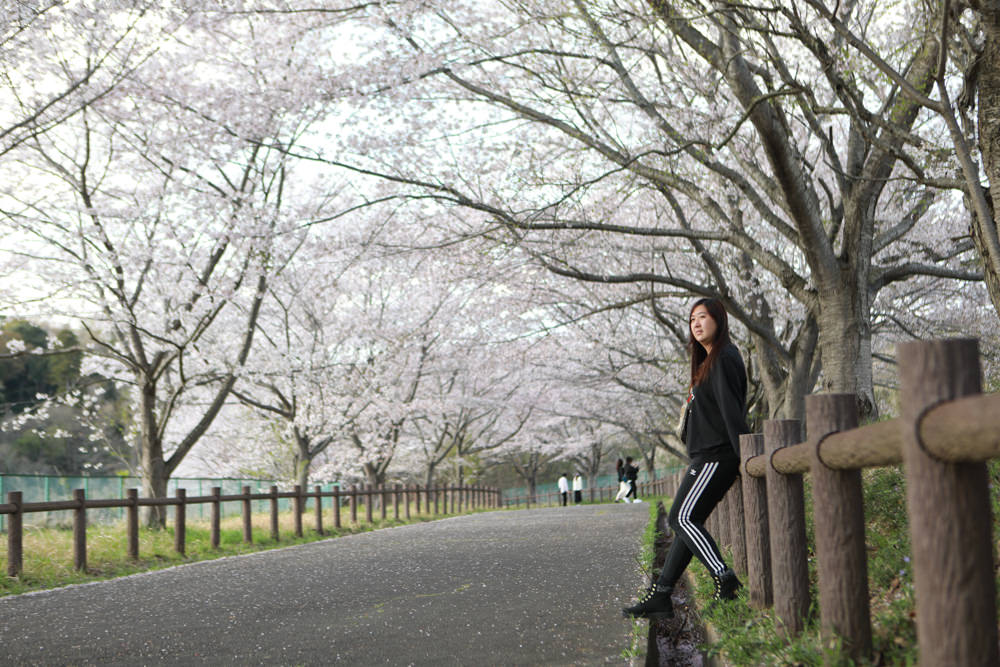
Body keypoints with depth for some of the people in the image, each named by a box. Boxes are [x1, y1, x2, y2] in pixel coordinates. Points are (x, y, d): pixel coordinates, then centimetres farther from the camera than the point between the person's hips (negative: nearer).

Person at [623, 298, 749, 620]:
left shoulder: (724, 358, -10)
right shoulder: (708, 362, 21)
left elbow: (732, 411, -18)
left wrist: (745, 457, -23)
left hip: (716, 456, -10)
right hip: (706, 456, 10)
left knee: (683, 518, -14)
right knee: (685, 522, 7)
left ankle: (724, 579, -18)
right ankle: (659, 596, 8)